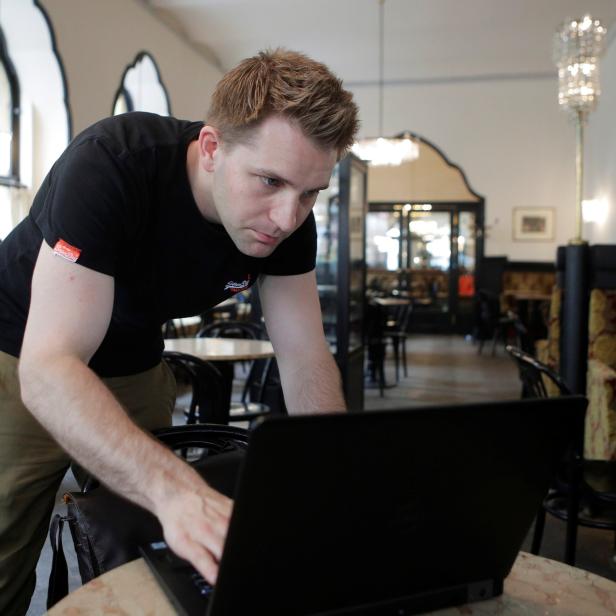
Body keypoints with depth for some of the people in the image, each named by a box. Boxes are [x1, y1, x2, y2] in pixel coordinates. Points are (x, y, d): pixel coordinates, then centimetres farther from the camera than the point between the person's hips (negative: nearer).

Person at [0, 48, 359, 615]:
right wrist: (174, 490, -54)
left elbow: (305, 358, -14)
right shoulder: (111, 164, -34)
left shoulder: (287, 216, -18)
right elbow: (49, 367, -40)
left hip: (134, 367, 5)